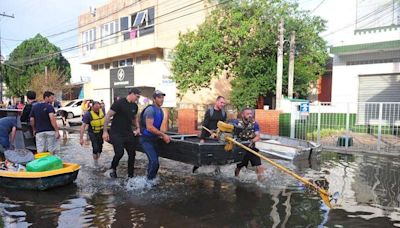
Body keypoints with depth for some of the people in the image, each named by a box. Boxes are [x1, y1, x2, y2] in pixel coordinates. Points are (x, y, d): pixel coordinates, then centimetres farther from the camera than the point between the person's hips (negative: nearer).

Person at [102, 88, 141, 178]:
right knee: (119, 153, -16)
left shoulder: (135, 106, 6)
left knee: (132, 153, 4)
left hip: (128, 133, 6)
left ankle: (130, 175, 18)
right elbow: (108, 116, -12)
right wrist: (105, 131, -15)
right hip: (116, 133, -6)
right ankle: (112, 169, 14)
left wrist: (138, 128, 8)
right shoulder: (119, 103, -14)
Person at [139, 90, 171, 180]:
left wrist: (164, 136, 8)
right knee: (154, 161, -16)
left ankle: (150, 180, 28)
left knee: (154, 162, 13)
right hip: (146, 139, -9)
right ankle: (149, 180, 0)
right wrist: (163, 135, -21)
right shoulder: (150, 109, -18)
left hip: (154, 139, 9)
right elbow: (149, 127, -24)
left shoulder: (160, 111, 10)